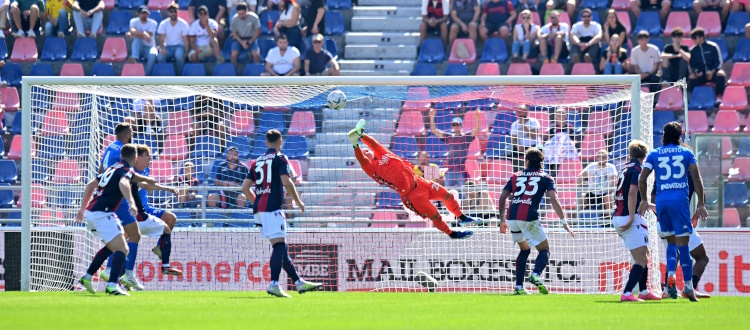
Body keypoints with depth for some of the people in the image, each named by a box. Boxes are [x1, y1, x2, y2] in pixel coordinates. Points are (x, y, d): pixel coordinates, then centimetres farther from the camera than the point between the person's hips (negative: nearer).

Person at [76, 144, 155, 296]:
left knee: (111, 247, 25)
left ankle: (87, 277, 23)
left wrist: (83, 208, 28)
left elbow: (90, 185, 25)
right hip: (103, 214, -9)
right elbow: (123, 183, -27)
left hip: (91, 213, 9)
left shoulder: (112, 168, 23)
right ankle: (112, 285, -31)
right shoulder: (126, 170, -3)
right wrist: (131, 202, -39)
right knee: (121, 249, -14)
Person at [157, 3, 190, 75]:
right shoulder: (163, 24, 1)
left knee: (179, 55, -38)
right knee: (160, 57, -32)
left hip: (179, 46, -1)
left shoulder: (183, 24, -3)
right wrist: (162, 48, -27)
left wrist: (186, 52, -20)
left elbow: (186, 40, -4)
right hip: (168, 47, 1)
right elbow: (161, 39, -4)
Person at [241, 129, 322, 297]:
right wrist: (298, 201, -3)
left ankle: (298, 282, 17)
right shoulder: (280, 159, -1)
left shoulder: (257, 162, 18)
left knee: (281, 247, 12)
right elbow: (286, 182, -14)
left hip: (258, 209, 8)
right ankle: (274, 284, -25)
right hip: (273, 208, -8)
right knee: (279, 245, -12)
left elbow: (245, 187, 15)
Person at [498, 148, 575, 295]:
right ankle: (536, 275, -22)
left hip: (512, 217, 4)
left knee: (525, 250, 25)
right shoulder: (546, 178, 12)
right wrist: (564, 222, -4)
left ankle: (519, 287, 16)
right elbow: (554, 200, -3)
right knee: (544, 250, 9)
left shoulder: (515, 176, 20)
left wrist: (502, 220, 22)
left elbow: (502, 197, 14)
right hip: (529, 217, -4)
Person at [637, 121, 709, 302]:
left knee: (671, 242, 15)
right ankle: (688, 285, -5)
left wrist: (644, 200, 18)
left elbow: (642, 179, 6)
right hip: (680, 199, -2)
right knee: (683, 243, -3)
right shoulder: (686, 153, 8)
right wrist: (701, 203, 5)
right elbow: (697, 179, 2)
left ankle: (670, 275, -8)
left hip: (661, 200, 2)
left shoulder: (654, 154, 11)